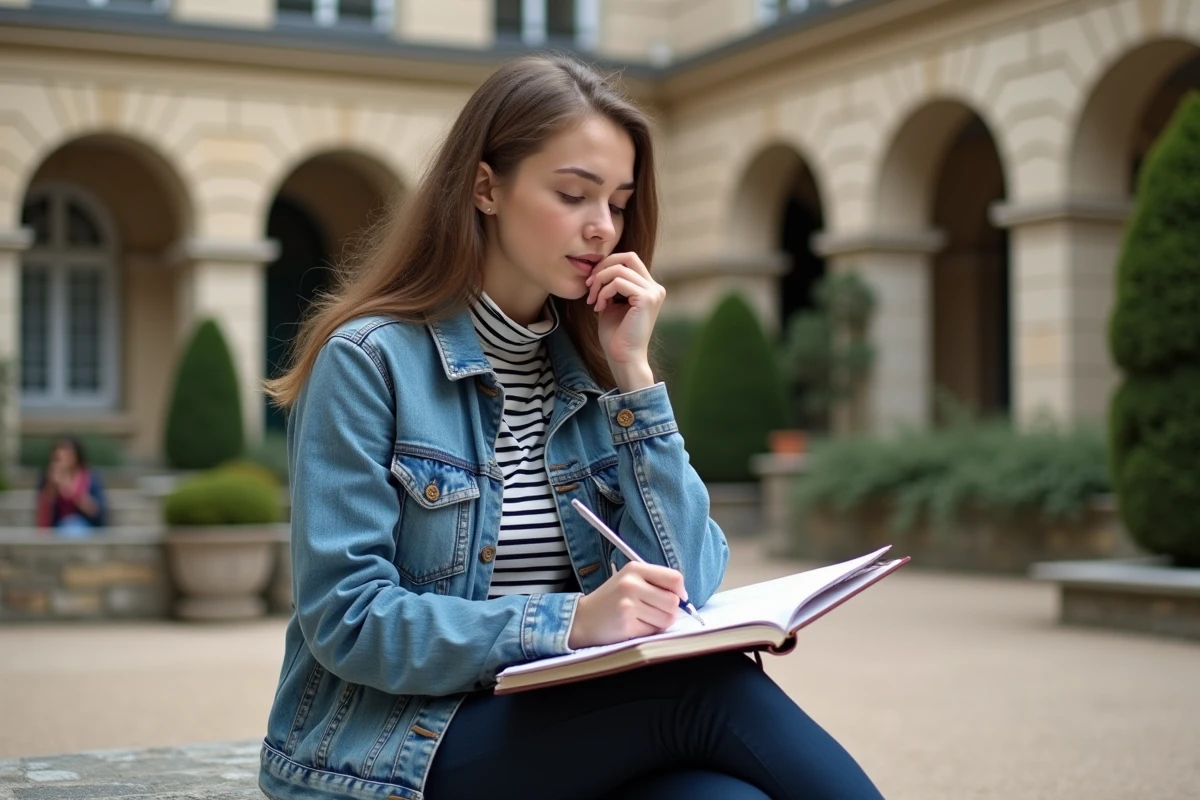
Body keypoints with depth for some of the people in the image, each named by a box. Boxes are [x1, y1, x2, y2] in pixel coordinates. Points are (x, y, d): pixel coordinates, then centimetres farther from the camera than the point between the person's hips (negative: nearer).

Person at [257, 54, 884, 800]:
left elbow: (684, 591, 0)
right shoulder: (370, 360, -7)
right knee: (708, 687, -28)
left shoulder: (591, 368, 9)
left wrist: (633, 373, -5)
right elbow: (347, 621, -14)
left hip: (569, 730, 5)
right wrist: (568, 623, -25)